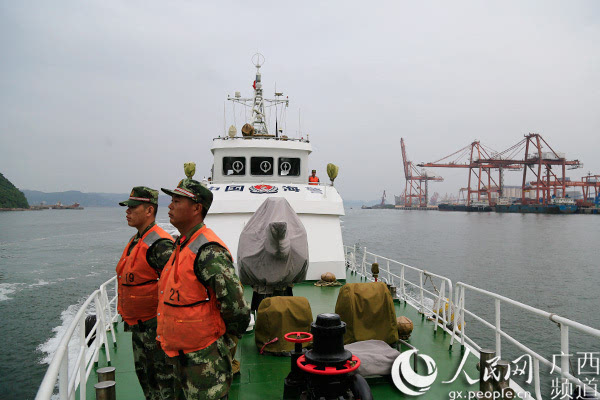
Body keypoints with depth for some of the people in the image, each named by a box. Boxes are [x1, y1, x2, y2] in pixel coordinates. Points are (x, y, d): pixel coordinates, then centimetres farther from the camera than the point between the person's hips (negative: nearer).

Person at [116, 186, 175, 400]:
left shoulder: (160, 244, -22)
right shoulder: (135, 241, 10)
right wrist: (128, 317, 24)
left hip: (155, 324, -10)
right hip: (138, 325, 10)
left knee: (163, 376, 2)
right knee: (144, 374, 21)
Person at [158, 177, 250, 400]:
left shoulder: (208, 251, -23)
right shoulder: (182, 246, 10)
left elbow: (237, 308, -26)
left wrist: (226, 341, -10)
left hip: (204, 360, -10)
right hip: (182, 356, 10)